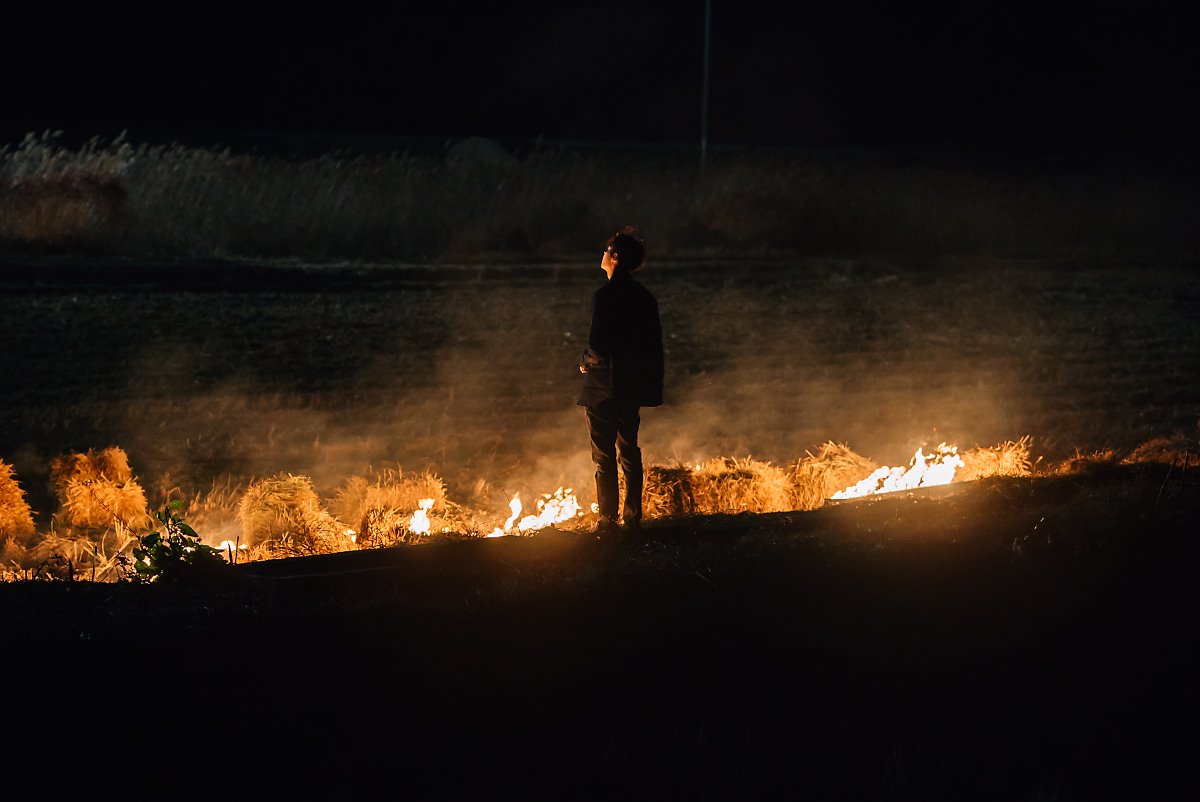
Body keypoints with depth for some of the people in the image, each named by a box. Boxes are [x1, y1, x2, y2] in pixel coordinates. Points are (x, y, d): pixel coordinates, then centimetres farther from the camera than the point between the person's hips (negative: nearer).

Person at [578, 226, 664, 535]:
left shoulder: (605, 296, -15)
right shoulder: (645, 297, 7)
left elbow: (597, 342, -22)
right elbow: (654, 345, 9)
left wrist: (586, 362, -1)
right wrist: (652, 385, 16)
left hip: (603, 387, -7)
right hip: (632, 387, 7)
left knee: (604, 457, -3)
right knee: (629, 453, 15)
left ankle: (608, 521, -4)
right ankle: (632, 518, 17)